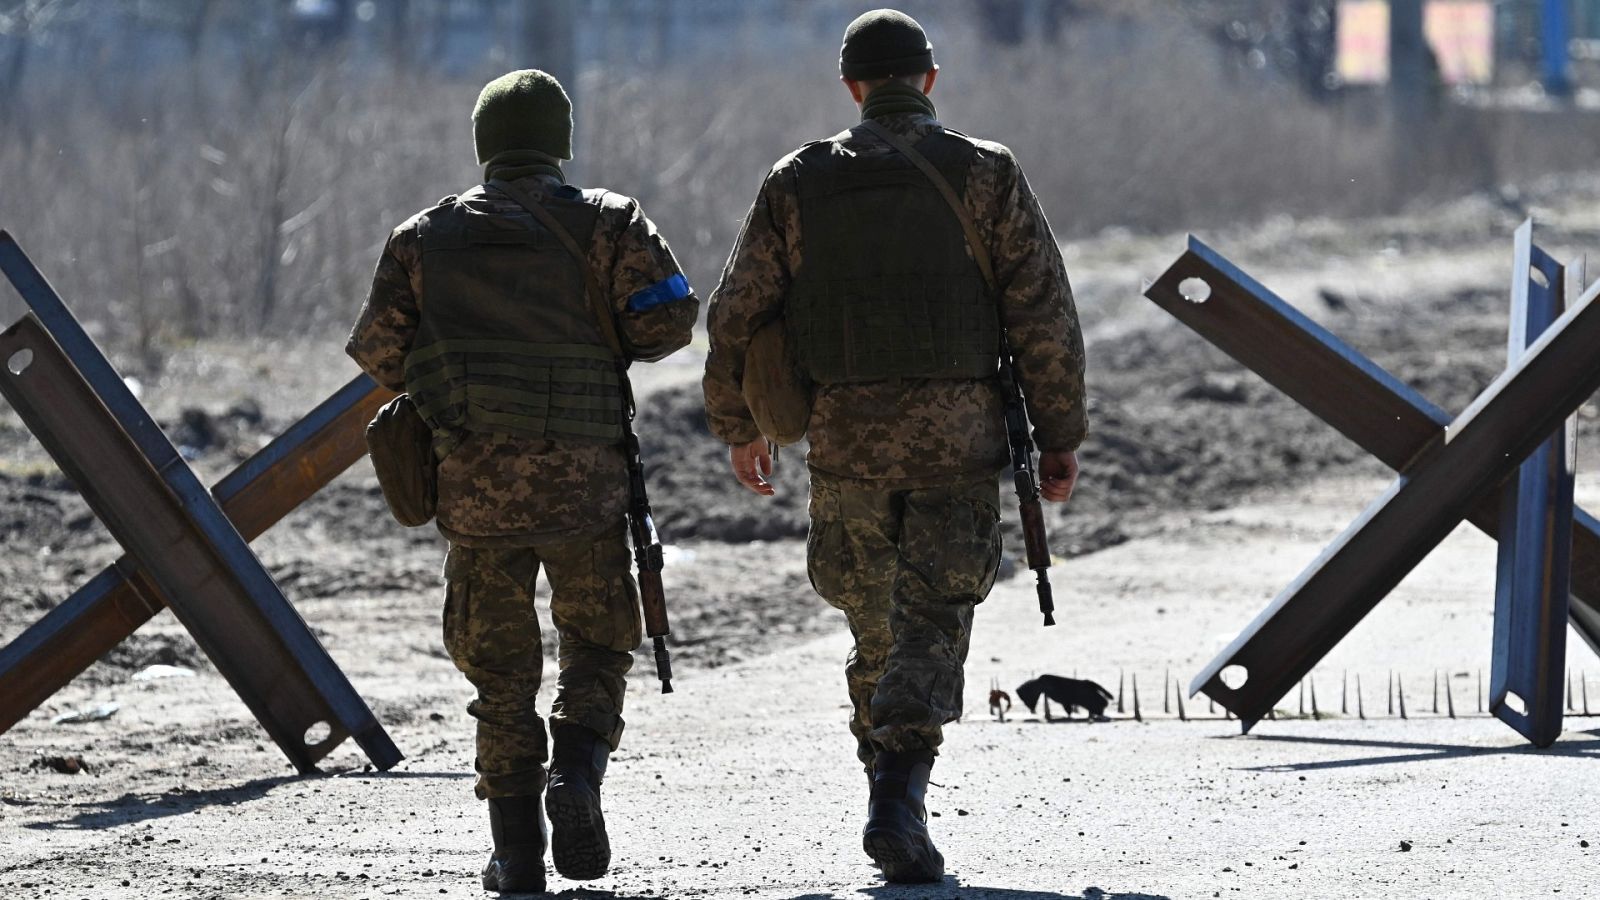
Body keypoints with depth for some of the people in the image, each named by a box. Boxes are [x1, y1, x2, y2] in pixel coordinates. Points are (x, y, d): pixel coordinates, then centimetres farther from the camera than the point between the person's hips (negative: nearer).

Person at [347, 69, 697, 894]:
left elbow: (378, 351, 5)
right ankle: (576, 776, -12)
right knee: (597, 646, 14)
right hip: (583, 477, -1)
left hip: (473, 481, 1)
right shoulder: (604, 221, 2)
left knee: (500, 668, 10)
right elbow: (667, 319, -6)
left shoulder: (426, 237, 7)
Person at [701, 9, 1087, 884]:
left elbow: (736, 316, 7)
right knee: (930, 626, -4)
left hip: (845, 434, 2)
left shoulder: (799, 181, 4)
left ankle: (889, 786, 21)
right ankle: (898, 803, -20)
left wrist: (737, 425, 20)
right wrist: (1059, 434, 4)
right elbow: (1044, 314, -4)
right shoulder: (984, 173, -1)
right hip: (957, 434, -2)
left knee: (875, 625, 17)